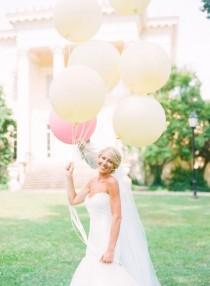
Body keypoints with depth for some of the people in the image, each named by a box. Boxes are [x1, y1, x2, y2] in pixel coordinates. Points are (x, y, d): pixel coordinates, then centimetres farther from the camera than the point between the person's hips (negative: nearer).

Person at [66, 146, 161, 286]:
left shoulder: (111, 182, -15)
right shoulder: (92, 182, 9)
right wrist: (69, 175, 17)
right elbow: (73, 200, 19)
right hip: (96, 240, 8)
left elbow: (117, 217, -18)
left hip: (110, 240, -8)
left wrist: (110, 250, -22)